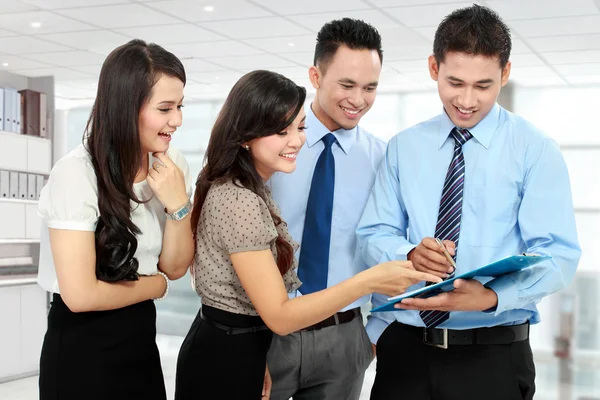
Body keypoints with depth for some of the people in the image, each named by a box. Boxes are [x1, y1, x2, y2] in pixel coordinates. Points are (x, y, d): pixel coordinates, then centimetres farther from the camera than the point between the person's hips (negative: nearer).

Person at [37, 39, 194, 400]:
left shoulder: (170, 166, -1)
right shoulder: (77, 174, -21)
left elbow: (175, 268, 3)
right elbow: (81, 295, -22)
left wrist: (179, 205, -14)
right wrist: (157, 286, -7)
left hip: (141, 337, 6)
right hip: (82, 347, -6)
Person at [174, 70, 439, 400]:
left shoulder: (248, 190, 6)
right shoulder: (238, 201, -25)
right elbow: (279, 316, -26)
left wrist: (259, 361, 8)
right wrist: (370, 281, -31)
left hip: (236, 350, 9)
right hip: (225, 360, -9)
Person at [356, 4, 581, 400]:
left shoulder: (535, 150, -3)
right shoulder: (403, 147, 6)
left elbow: (558, 253, -10)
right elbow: (374, 234, 4)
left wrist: (492, 296, -28)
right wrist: (410, 254, -19)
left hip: (494, 355, -2)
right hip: (403, 346, 3)